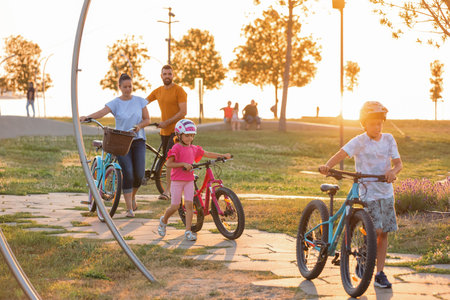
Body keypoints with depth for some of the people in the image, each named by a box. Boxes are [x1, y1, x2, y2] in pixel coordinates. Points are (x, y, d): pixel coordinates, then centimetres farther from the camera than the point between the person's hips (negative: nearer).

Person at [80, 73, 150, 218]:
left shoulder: (139, 101, 6)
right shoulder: (115, 103, -3)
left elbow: (147, 119, 7)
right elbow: (101, 112, -18)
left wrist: (139, 126, -14)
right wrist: (87, 117, -37)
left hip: (138, 140, 2)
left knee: (139, 174, -4)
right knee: (128, 174, -12)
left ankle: (132, 196, 29)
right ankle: (129, 208, -3)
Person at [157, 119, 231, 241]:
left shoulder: (193, 149, 9)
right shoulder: (176, 148, -10)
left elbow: (207, 154, 18)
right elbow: (168, 164, -16)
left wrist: (223, 155, 14)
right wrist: (183, 164, -23)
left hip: (189, 181, 5)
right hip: (177, 180, -5)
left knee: (189, 204, -5)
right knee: (174, 206, -1)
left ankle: (188, 231, -1)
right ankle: (163, 220, 29)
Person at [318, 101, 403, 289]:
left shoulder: (388, 139, 5)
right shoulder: (360, 141, -8)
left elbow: (398, 163, 1)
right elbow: (342, 154, -20)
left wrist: (393, 171, -23)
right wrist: (327, 166, -39)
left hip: (386, 192, 4)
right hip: (367, 192, -4)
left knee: (384, 232, 4)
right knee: (375, 230, -16)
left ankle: (380, 273, 12)